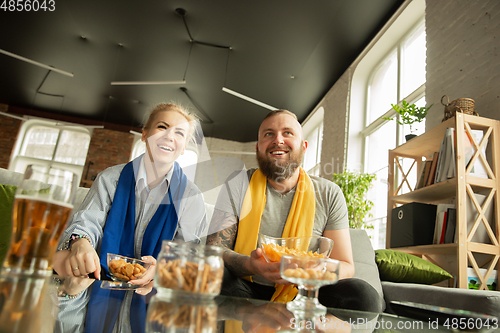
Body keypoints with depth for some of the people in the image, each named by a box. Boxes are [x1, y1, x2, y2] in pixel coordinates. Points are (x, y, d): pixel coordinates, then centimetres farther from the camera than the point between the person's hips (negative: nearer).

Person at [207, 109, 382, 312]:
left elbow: (345, 266, -2)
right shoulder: (237, 185, -2)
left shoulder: (329, 194, -2)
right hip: (246, 291, 0)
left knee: (363, 295, -26)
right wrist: (251, 265, -31)